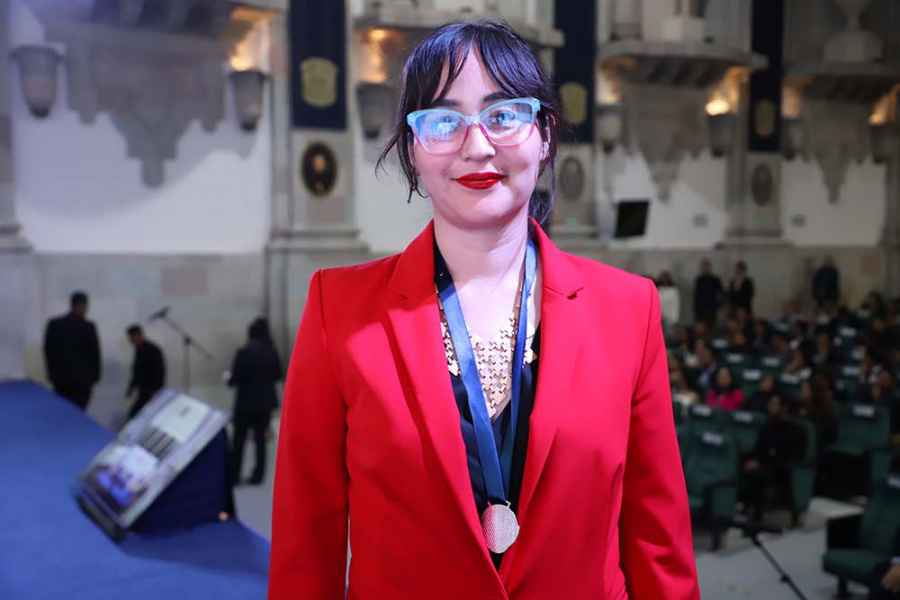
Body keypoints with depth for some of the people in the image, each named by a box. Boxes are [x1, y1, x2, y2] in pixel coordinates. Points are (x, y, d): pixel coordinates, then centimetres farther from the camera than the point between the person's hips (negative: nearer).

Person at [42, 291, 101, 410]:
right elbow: (95, 353, -5)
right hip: (82, 379, -4)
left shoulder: (53, 324, 2)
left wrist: (51, 372, 16)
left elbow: (48, 350, 7)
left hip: (60, 378, 4)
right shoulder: (88, 326, -10)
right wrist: (95, 376, 6)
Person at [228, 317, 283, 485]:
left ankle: (234, 475, 14)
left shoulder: (244, 352, -15)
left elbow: (236, 378, -13)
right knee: (260, 439, 10)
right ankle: (258, 475, 11)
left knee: (239, 440, 8)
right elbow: (278, 375, 7)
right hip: (266, 401, 4)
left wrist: (229, 378, 9)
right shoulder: (272, 352, -2)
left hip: (246, 402, -4)